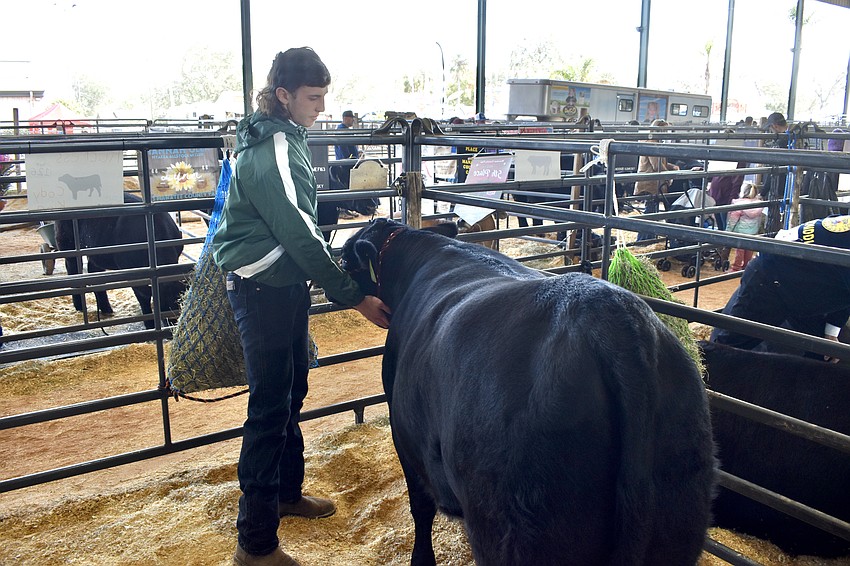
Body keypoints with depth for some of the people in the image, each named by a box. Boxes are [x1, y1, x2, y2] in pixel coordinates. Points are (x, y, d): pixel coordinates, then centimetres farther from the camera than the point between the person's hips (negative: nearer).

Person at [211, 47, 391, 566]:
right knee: (271, 406, -4)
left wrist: (336, 273, 19)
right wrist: (354, 296, -22)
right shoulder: (269, 150, -21)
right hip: (263, 288, -10)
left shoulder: (288, 138, 11)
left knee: (292, 392, 19)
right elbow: (299, 235, -25)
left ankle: (287, 492, 38)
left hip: (288, 284, 10)